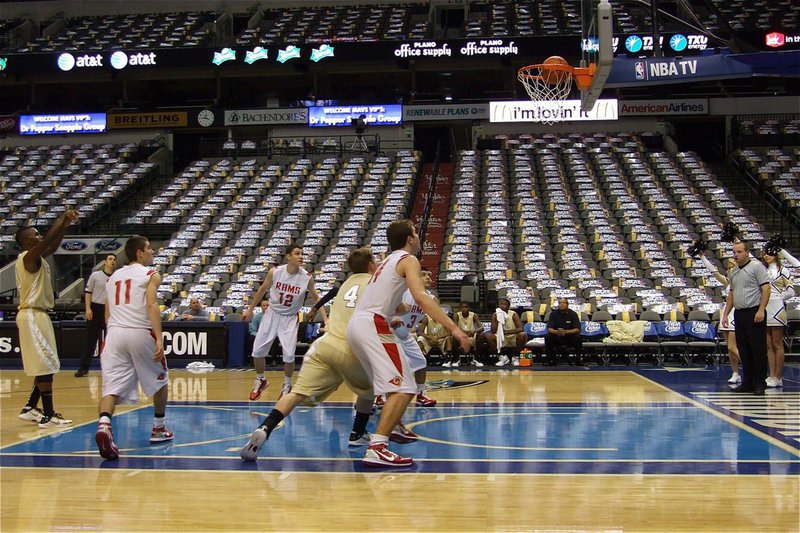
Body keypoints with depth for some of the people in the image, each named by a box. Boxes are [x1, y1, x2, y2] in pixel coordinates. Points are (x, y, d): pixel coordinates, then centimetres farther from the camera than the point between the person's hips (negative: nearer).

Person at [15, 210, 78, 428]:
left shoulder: (33, 258, 14)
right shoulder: (29, 257, -14)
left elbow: (53, 245, 23)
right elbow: (48, 240, -28)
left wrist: (65, 225, 11)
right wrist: (63, 219, -19)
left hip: (36, 315, 10)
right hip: (33, 316, -10)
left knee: (46, 366, 15)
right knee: (46, 366, -8)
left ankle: (30, 408, 22)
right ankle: (48, 416, -6)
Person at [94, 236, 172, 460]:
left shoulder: (113, 277, 21)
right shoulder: (150, 274, 4)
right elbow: (152, 305, -12)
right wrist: (159, 339, -19)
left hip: (114, 333, 4)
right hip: (141, 332, -4)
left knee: (112, 387, -5)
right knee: (160, 379, 20)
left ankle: (104, 424, -33)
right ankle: (159, 429, 26)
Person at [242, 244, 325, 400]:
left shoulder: (307, 277, -17)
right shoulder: (274, 272, -16)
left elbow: (316, 298, -2)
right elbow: (262, 289, 2)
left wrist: (325, 319, -9)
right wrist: (250, 309, 9)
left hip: (290, 318, -1)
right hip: (272, 314, 1)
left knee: (289, 355, -12)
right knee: (258, 351, 1)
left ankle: (287, 385, 13)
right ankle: (260, 381, 26)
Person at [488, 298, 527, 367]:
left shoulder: (513, 314, -11)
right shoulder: (495, 315, -5)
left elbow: (520, 329, -23)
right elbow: (493, 332, -11)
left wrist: (506, 332, -33)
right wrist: (497, 321, -25)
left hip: (513, 338, -2)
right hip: (501, 339, 2)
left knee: (522, 335, -33)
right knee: (488, 337, -24)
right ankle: (502, 357, -7)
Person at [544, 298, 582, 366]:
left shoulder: (573, 314, -6)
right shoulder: (553, 314, -2)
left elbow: (577, 329, -15)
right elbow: (549, 329, -9)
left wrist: (565, 332, -33)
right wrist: (556, 332, -34)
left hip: (570, 338, -1)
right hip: (557, 338, 1)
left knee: (577, 337, -32)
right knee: (548, 337, -28)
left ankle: (579, 360, -15)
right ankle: (551, 360, -15)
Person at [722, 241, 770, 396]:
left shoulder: (757, 267, -6)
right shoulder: (734, 271, 17)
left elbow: (766, 289, -11)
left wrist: (761, 310, -19)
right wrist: (725, 314, 17)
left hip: (754, 313, -7)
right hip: (739, 313, 7)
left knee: (758, 349, -4)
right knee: (743, 350, 9)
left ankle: (760, 384, 0)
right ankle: (748, 383, 15)